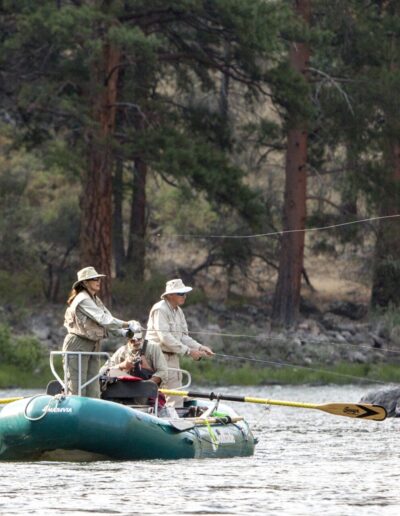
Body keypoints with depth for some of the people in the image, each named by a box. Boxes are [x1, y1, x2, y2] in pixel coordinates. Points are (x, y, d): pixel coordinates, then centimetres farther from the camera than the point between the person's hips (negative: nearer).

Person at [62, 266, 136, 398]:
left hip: (92, 345, 9)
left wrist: (123, 332, -9)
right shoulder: (83, 300, -16)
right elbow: (103, 320, -24)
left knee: (93, 390, 5)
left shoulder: (95, 300, 14)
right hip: (77, 346, -9)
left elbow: (107, 320, 8)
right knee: (77, 391, -8)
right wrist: (127, 324, -22)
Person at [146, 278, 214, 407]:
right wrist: (188, 351, -22)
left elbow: (183, 337, 14)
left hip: (173, 358, 9)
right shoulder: (160, 309, -15)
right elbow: (165, 337, -23)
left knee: (177, 398, 7)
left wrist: (199, 347, -3)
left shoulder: (178, 311, 14)